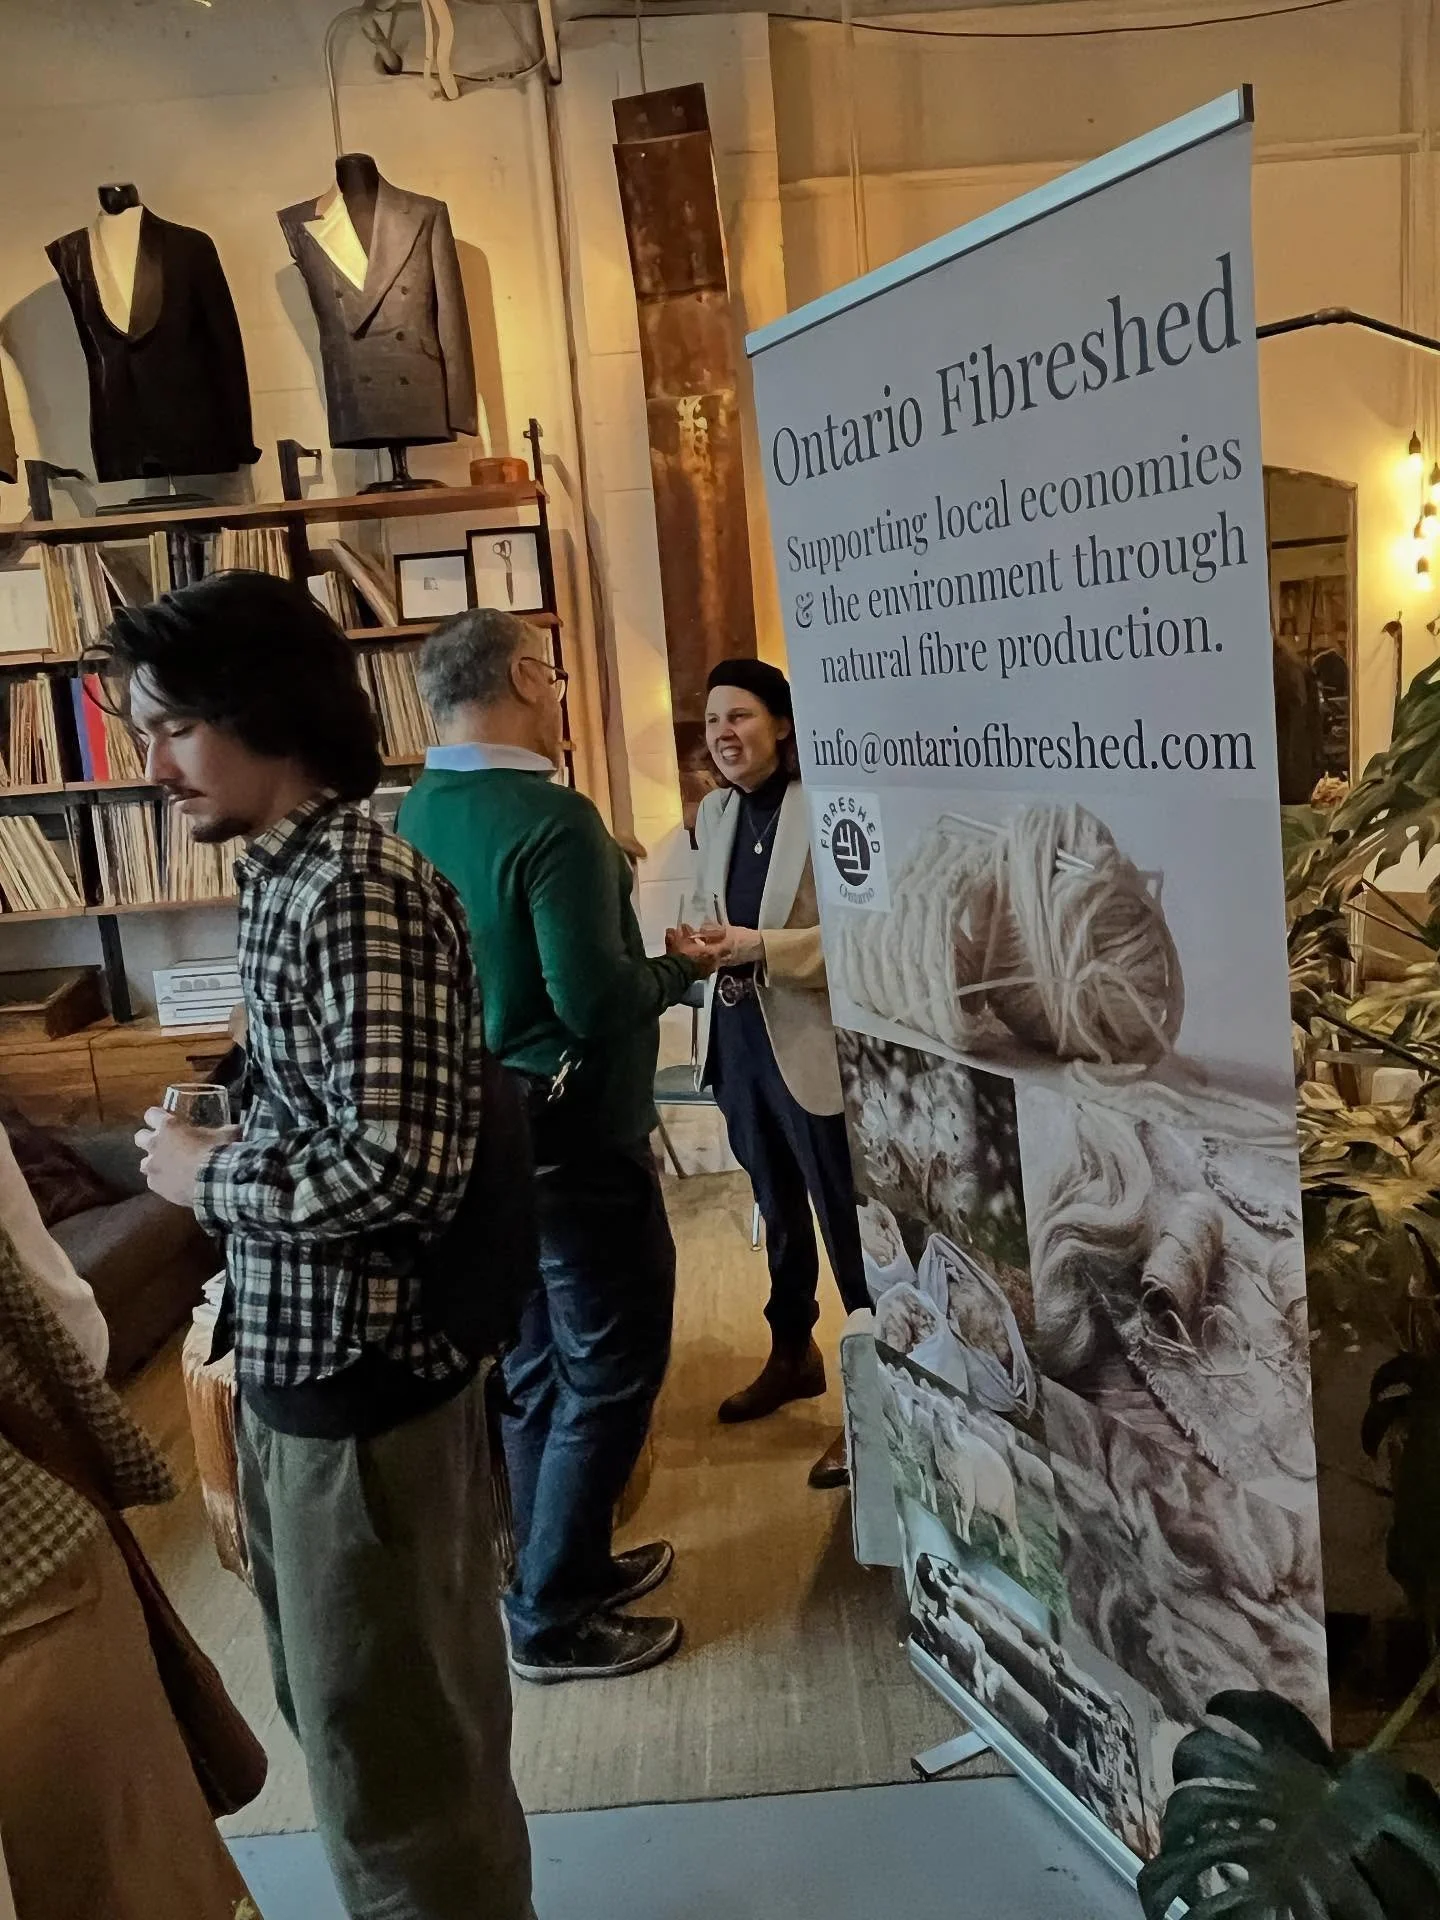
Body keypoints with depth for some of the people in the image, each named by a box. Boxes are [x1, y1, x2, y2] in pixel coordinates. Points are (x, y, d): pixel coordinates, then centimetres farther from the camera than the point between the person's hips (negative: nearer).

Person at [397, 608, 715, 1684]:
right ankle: (551, 1620, 16)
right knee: (611, 1376, 5)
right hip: (573, 1139, -9)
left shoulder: (417, 817, 6)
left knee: (537, 1369, 19)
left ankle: (568, 1566, 35)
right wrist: (680, 968, -7)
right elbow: (595, 1002, -25)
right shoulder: (552, 818, -21)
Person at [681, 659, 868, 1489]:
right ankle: (793, 1355, 41)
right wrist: (700, 941, -4)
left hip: (812, 1042, -8)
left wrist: (762, 945, -25)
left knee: (848, 1223, 2)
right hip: (738, 1036, 8)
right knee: (778, 1208, 23)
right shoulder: (712, 811, 8)